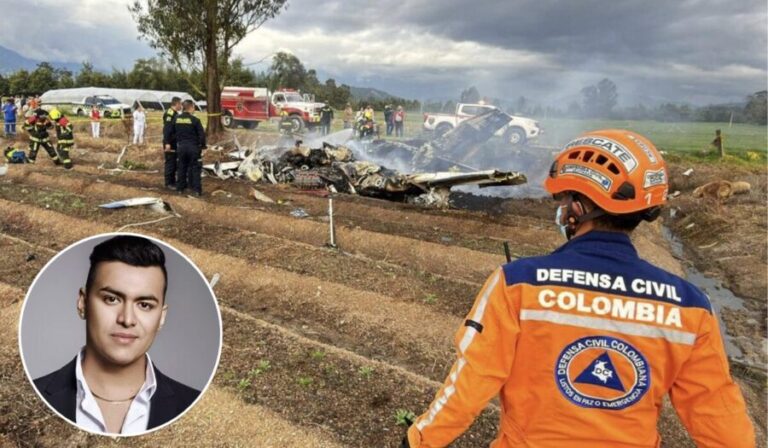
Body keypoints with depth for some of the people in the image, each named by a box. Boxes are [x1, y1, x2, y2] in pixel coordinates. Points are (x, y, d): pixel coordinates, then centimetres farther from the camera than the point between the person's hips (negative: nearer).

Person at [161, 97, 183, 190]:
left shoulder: (174, 114, 14)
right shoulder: (170, 113, -17)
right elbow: (167, 129, -24)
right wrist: (167, 143, -29)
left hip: (174, 143, 10)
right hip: (169, 144, -10)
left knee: (174, 163, 15)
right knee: (170, 163, -4)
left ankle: (173, 181, 24)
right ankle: (168, 183, 2)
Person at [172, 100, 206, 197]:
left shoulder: (176, 119, 1)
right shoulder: (195, 120, -13)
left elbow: (173, 133, 10)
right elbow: (201, 134, -12)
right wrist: (202, 146, -1)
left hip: (181, 146, 4)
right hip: (193, 147, -4)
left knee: (182, 167, 15)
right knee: (195, 169, 2)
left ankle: (180, 188, 20)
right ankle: (196, 190, 1)